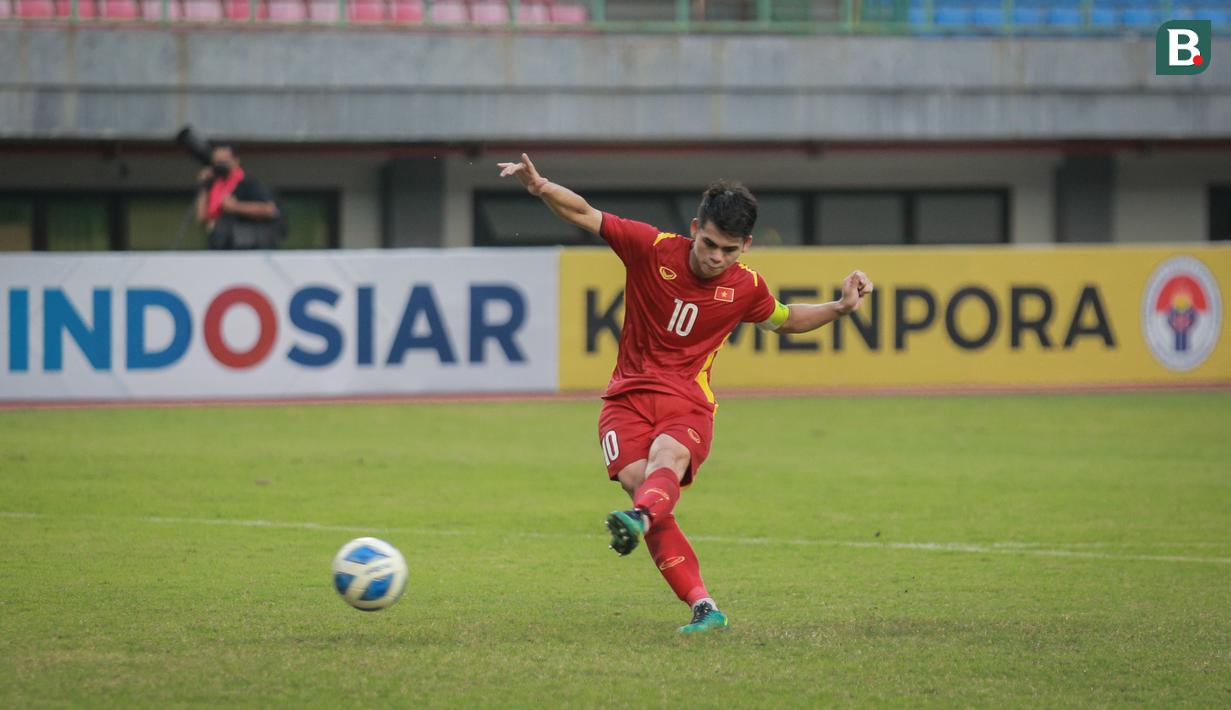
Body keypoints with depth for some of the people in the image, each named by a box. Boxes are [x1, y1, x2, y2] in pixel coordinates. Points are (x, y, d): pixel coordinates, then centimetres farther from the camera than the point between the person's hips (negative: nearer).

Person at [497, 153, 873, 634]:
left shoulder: (746, 288, 4)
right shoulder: (652, 249, -4)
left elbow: (785, 320, 26)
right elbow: (584, 215, 0)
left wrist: (840, 308, 10)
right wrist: (540, 187, -18)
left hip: (688, 404, 1)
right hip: (629, 396, 0)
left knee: (668, 455, -35)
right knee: (635, 479, -27)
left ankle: (639, 520, -69)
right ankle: (702, 607, -29)